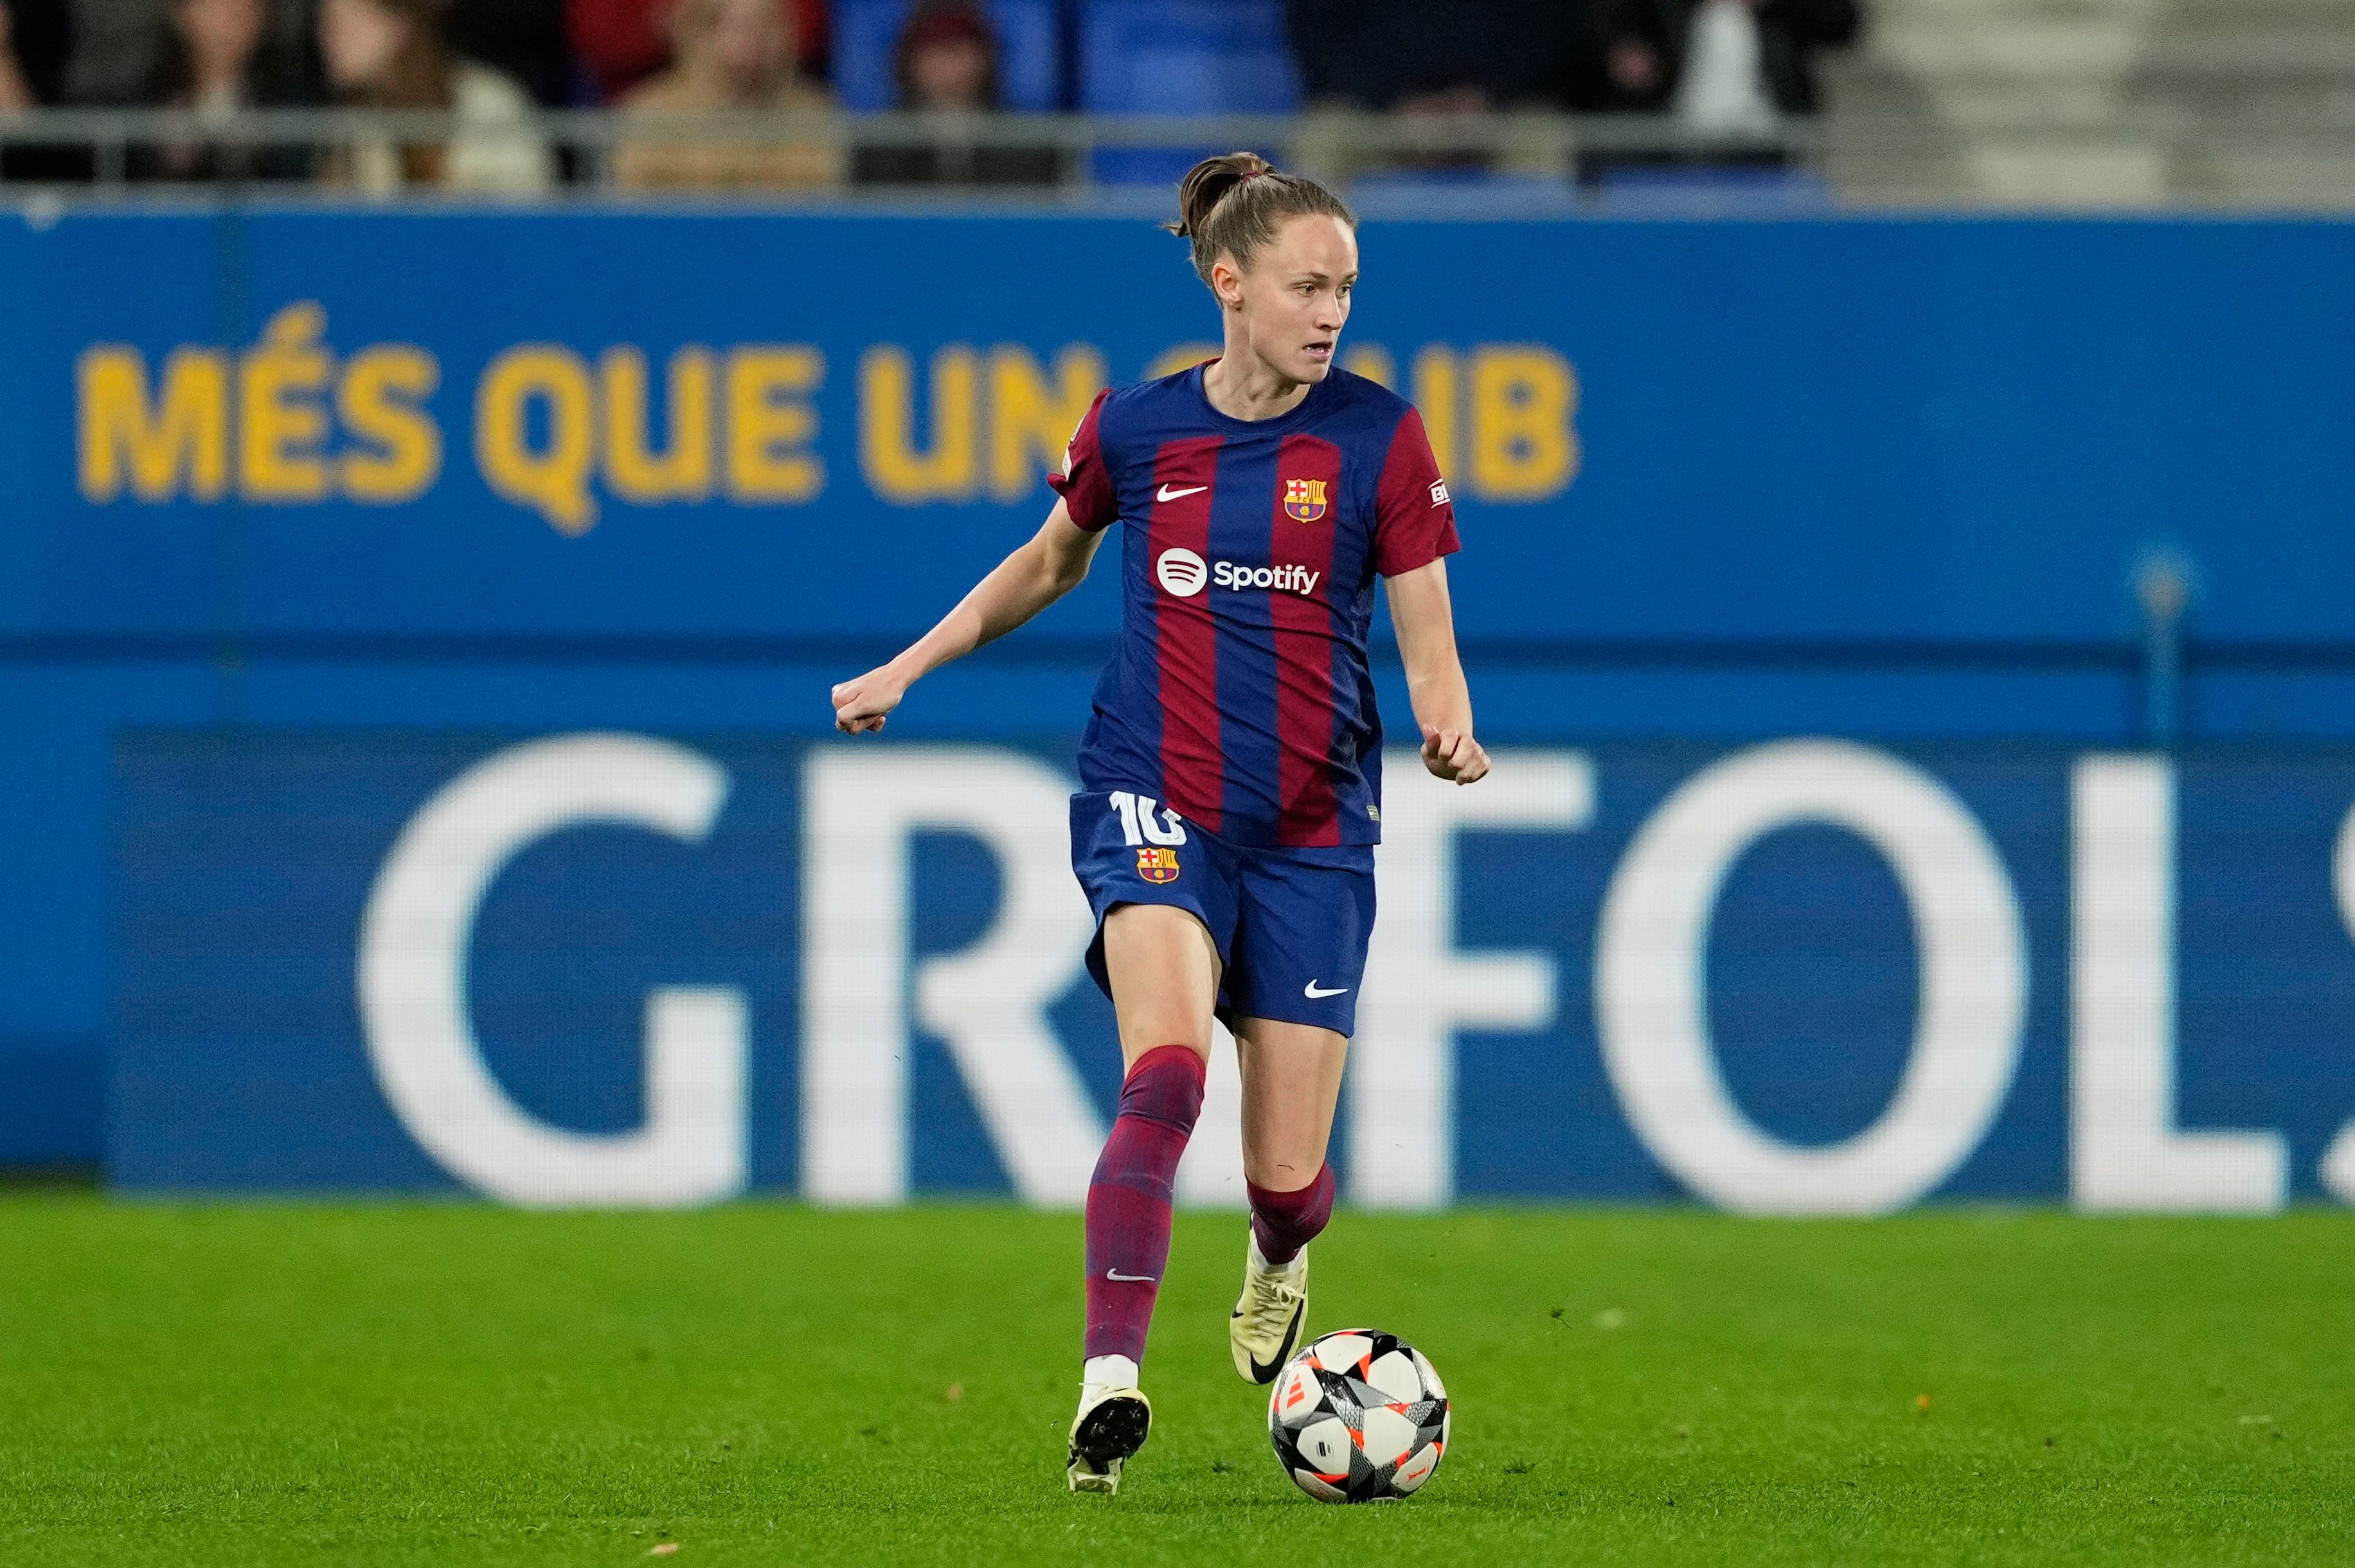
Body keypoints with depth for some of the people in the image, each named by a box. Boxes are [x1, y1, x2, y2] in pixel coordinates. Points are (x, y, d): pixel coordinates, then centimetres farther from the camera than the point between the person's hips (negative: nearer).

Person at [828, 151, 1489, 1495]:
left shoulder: (1377, 435, -3)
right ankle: (1112, 1378, -30)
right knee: (1167, 1071, -28)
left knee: (1288, 1173, 1)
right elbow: (1053, 561, 21)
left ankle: (1279, 1258, 39)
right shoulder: (1136, 431, 1)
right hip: (1156, 806, 0)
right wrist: (911, 668, 18)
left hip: (1313, 828, 0)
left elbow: (1429, 643, -3)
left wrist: (1450, 732, -24)